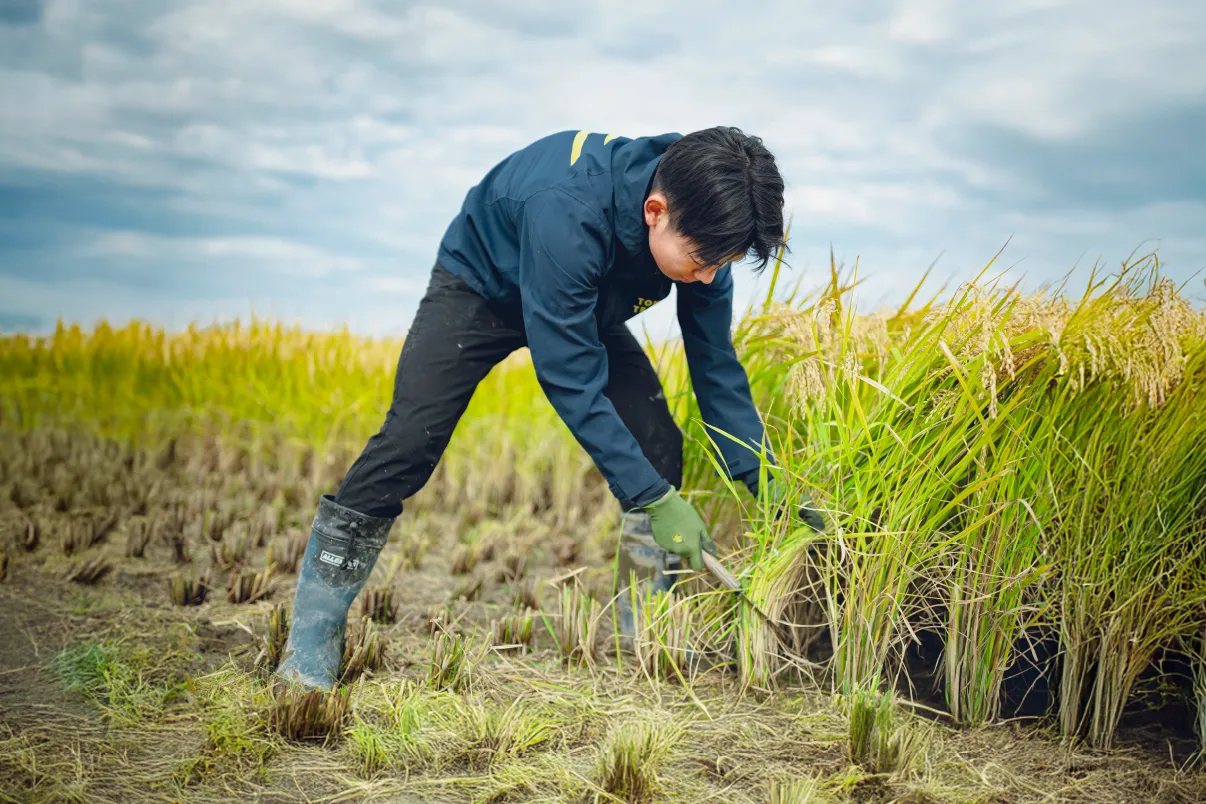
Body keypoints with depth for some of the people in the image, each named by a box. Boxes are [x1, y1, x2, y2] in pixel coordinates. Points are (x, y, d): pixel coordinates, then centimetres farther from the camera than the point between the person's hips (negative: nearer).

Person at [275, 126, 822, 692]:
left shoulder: (700, 226, -25)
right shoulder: (567, 211, -45)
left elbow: (716, 363, -12)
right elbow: (570, 378, -40)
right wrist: (652, 497, -38)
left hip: (585, 305, 6)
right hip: (478, 285, -5)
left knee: (656, 443, -9)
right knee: (408, 444, -19)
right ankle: (311, 641, -10)